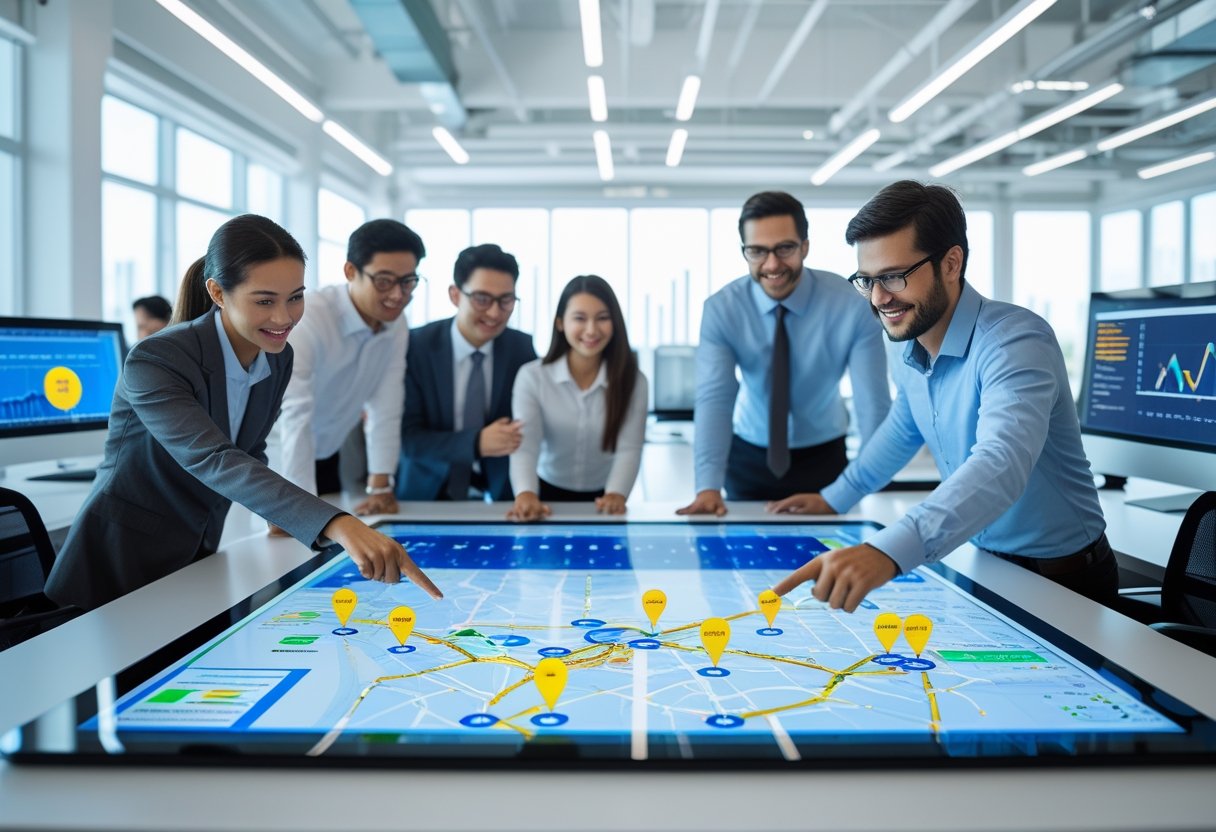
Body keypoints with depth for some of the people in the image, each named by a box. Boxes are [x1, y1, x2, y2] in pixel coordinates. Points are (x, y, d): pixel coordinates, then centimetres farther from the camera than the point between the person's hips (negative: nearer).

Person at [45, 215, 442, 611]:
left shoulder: (278, 359, -4)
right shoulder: (154, 362, -26)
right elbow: (215, 462, -41)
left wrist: (281, 517, -8)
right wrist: (338, 525, -54)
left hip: (198, 557, 6)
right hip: (120, 567, -6)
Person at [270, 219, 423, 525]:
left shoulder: (396, 325, -9)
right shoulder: (307, 319, -30)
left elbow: (386, 408, -9)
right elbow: (294, 416, -38)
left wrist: (380, 487, -13)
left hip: (325, 459, 6)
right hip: (276, 458, -6)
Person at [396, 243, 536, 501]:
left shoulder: (522, 348, -3)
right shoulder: (415, 347, -10)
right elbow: (407, 437, -11)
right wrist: (477, 443, -25)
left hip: (499, 493, 1)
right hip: (427, 494, -1)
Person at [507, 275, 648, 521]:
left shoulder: (632, 381, -6)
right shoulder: (532, 376, -10)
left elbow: (629, 449, -16)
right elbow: (525, 445, -20)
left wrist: (616, 494, -35)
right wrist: (526, 494, -39)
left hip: (603, 499, 0)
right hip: (549, 495, 0)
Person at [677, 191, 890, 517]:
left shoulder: (852, 305, -20)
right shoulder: (721, 309, -17)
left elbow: (873, 404, -22)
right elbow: (714, 399, -25)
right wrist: (708, 487, -38)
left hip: (823, 456, 0)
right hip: (748, 456, 1)